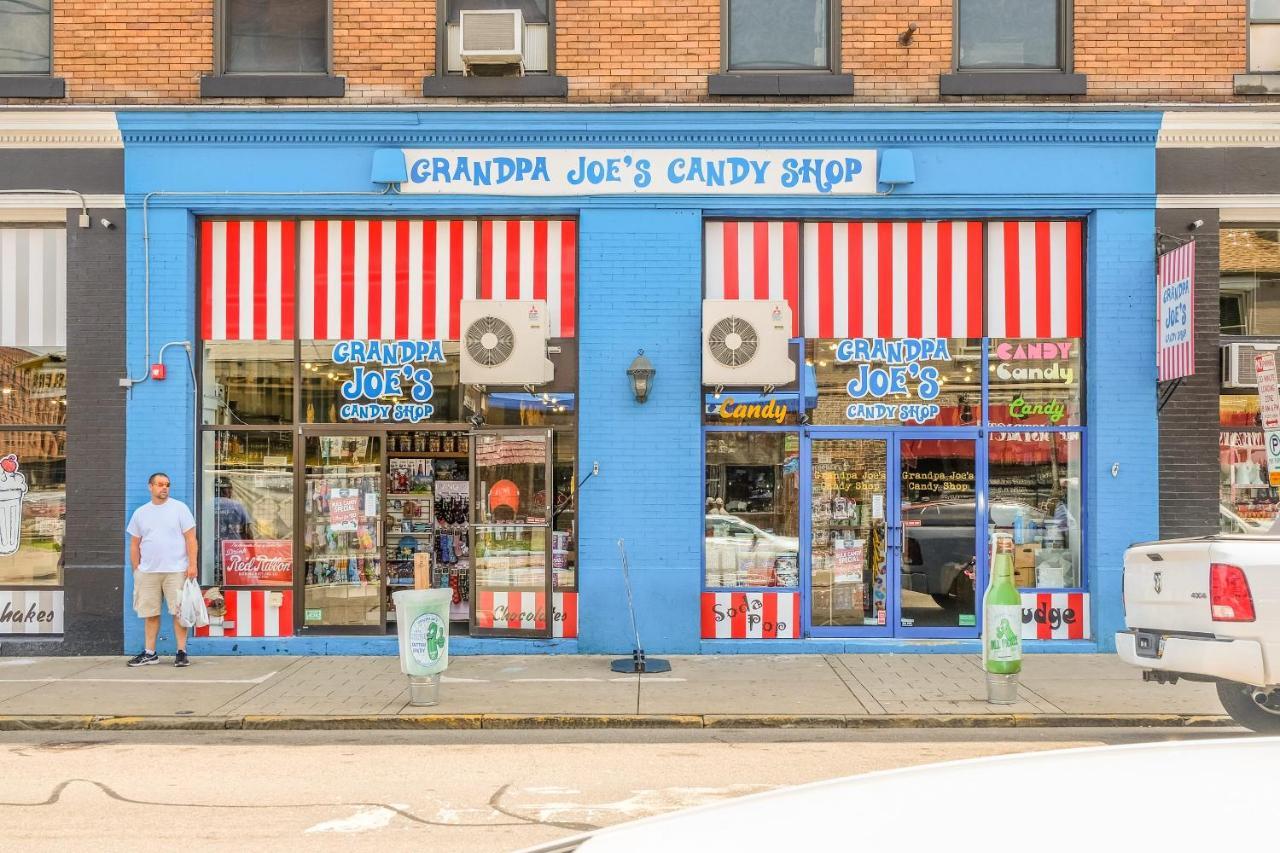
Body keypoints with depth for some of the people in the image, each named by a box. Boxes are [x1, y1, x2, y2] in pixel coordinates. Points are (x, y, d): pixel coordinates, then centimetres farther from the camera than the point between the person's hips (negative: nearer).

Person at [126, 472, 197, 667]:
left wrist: (192, 564, -10)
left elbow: (190, 538, -2)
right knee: (150, 614, 8)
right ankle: (150, 653, 17)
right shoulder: (140, 513, 11)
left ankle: (181, 652, 3)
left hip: (176, 570, -3)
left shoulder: (179, 508, 1)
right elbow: (134, 544, 15)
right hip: (148, 571, 3)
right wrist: (136, 570, 10)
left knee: (179, 612, -2)